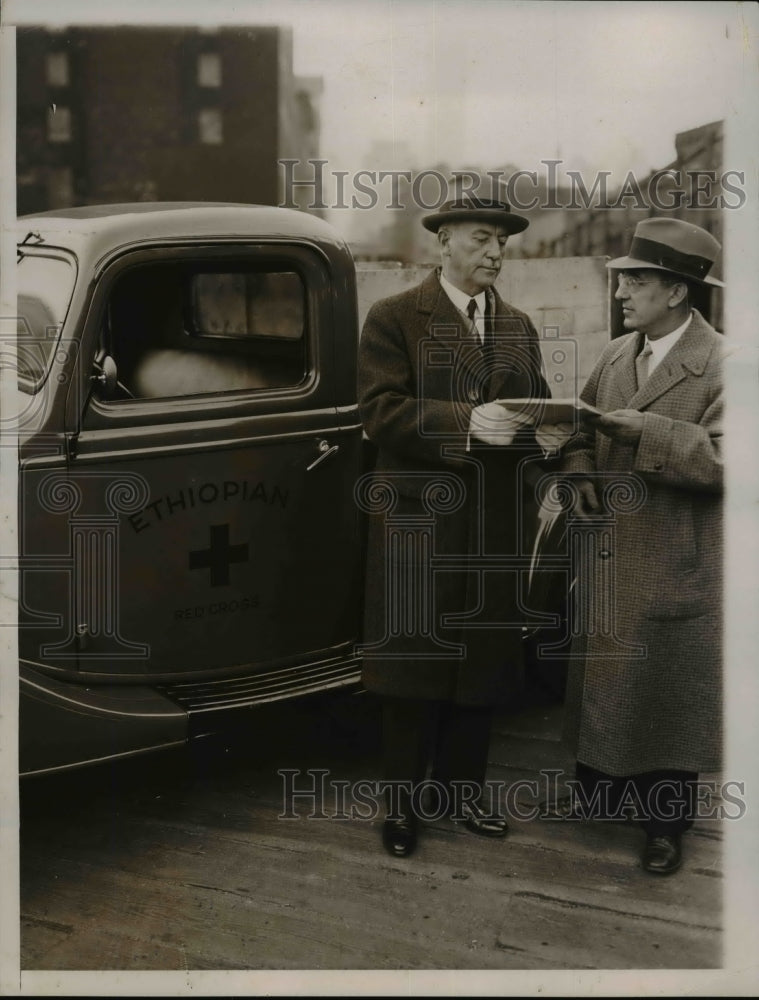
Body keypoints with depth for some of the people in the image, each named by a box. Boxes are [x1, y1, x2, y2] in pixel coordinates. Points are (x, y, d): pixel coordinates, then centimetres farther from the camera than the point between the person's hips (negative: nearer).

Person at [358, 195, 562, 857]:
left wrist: (545, 433, -9)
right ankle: (404, 803, 15)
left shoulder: (518, 327, 15)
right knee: (413, 667, 2)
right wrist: (465, 422, -24)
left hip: (495, 527, 5)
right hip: (418, 523, -5)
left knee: (484, 664, 11)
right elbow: (380, 410, -12)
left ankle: (462, 789, 26)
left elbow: (534, 409, 16)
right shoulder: (394, 318, -1)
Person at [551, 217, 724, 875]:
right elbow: (584, 430, 17)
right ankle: (599, 790, 35)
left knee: (668, 693, 6)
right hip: (608, 555, 6)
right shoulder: (616, 355, 9)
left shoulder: (721, 365, -13)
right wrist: (581, 475, -1)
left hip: (676, 568, -6)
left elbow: (724, 457, -22)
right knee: (599, 678, 16)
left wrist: (645, 431, -27)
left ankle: (667, 825, 21)